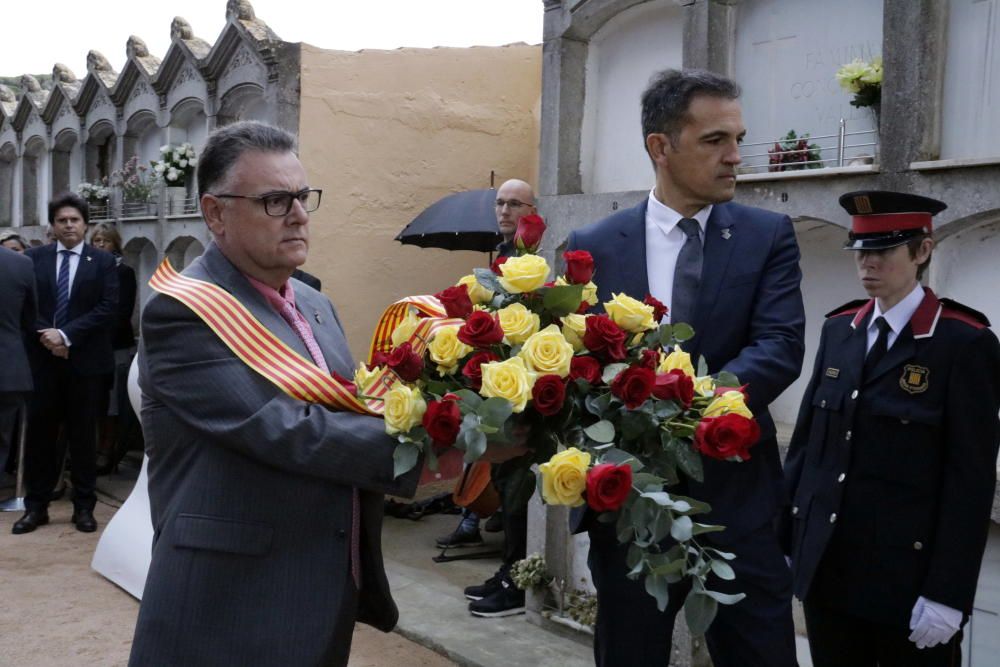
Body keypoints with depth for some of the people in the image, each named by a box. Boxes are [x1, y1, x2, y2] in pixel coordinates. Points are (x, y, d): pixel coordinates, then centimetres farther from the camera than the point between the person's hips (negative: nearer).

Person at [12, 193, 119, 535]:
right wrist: (44, 336, -12)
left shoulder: (103, 261, 1)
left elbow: (107, 307, -8)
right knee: (39, 432, 5)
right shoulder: (33, 258, 7)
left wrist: (66, 335, -15)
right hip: (42, 358, 2)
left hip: (84, 360, -1)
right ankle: (36, 506, 16)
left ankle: (84, 506, 15)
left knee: (82, 435, 5)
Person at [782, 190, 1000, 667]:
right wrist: (783, 534, 7)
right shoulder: (838, 330, 7)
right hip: (826, 565, 5)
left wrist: (949, 592, -14)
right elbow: (806, 438, 9)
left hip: (908, 571, -5)